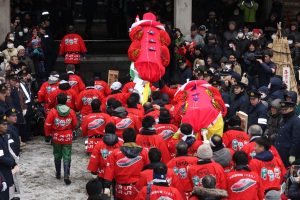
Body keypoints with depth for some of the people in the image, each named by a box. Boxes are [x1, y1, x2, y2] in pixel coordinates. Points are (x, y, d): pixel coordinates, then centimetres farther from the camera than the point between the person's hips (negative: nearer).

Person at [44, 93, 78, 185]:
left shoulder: (53, 111, -13)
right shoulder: (71, 112, -8)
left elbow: (47, 125, -10)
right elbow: (74, 124, 4)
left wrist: (47, 135, 5)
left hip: (56, 137, 0)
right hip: (68, 138, 0)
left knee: (57, 156, 19)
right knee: (67, 157, 2)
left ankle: (58, 174, 31)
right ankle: (66, 176, -9)